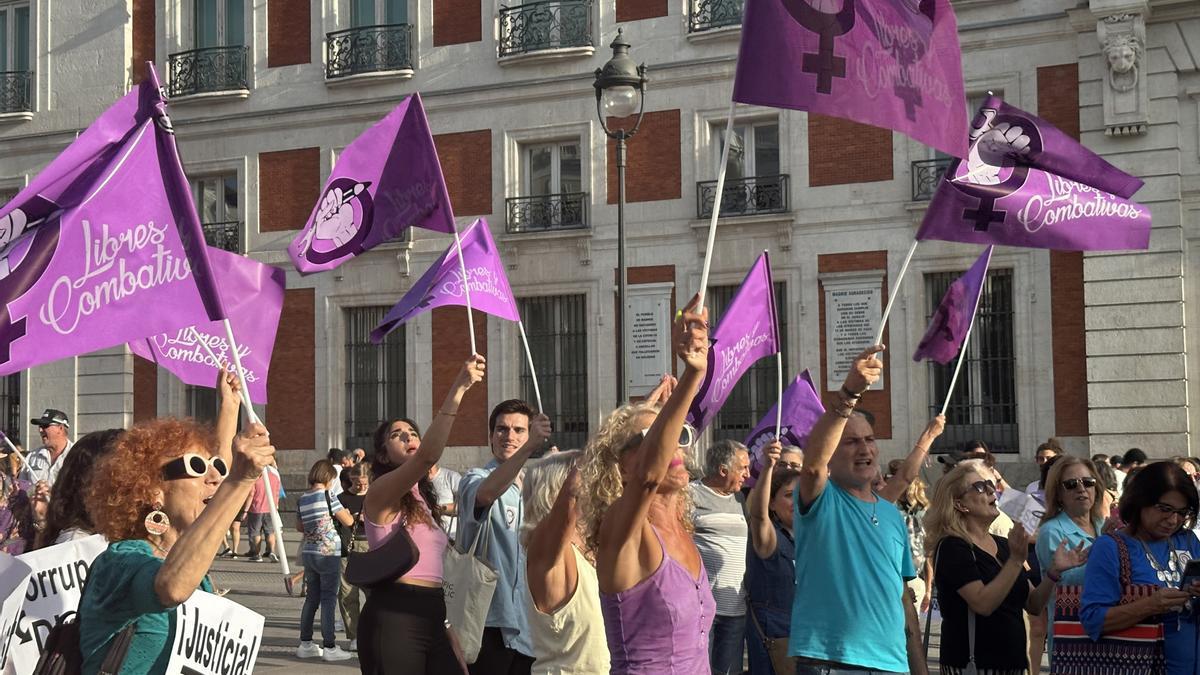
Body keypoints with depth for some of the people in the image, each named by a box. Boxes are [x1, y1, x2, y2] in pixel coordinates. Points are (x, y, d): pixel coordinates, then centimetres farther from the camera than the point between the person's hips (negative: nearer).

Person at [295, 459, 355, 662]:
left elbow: (299, 527, 17)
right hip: (328, 554, -6)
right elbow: (348, 521, -7)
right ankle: (329, 647, 0)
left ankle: (305, 644, 17)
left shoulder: (302, 500, 6)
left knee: (311, 598, 14)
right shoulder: (328, 497, -12)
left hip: (308, 552, 6)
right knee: (329, 599, -1)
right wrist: (343, 512, 12)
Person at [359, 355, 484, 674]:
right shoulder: (381, 492, -5)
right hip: (393, 617, -8)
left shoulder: (422, 499, 22)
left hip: (432, 616, 8)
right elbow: (427, 456, -24)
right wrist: (458, 388, -29)